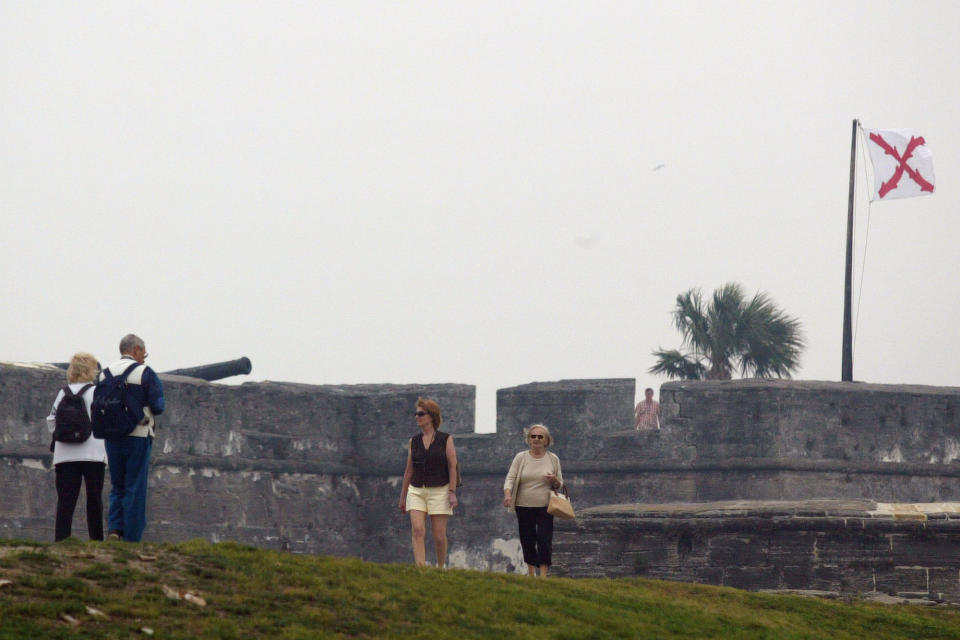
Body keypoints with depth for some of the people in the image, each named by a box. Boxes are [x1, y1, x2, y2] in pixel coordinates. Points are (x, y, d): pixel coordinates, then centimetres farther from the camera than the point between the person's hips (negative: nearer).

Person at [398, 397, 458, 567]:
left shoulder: (446, 439, 0)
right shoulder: (413, 441, 10)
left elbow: (452, 467, -3)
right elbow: (409, 470, 14)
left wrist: (452, 492, -12)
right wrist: (402, 496, 14)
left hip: (439, 491, -3)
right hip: (416, 491, 3)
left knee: (439, 535, 0)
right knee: (417, 531, -16)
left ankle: (441, 567, 20)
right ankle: (420, 568, -22)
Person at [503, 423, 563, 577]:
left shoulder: (553, 459, 7)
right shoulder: (520, 458, 5)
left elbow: (560, 485, 13)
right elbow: (510, 478, -3)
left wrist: (554, 480, -11)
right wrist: (507, 494, -22)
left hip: (545, 507, -1)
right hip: (524, 507, 1)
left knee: (544, 540, -10)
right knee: (527, 541, 4)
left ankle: (543, 575, -9)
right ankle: (531, 573, 19)